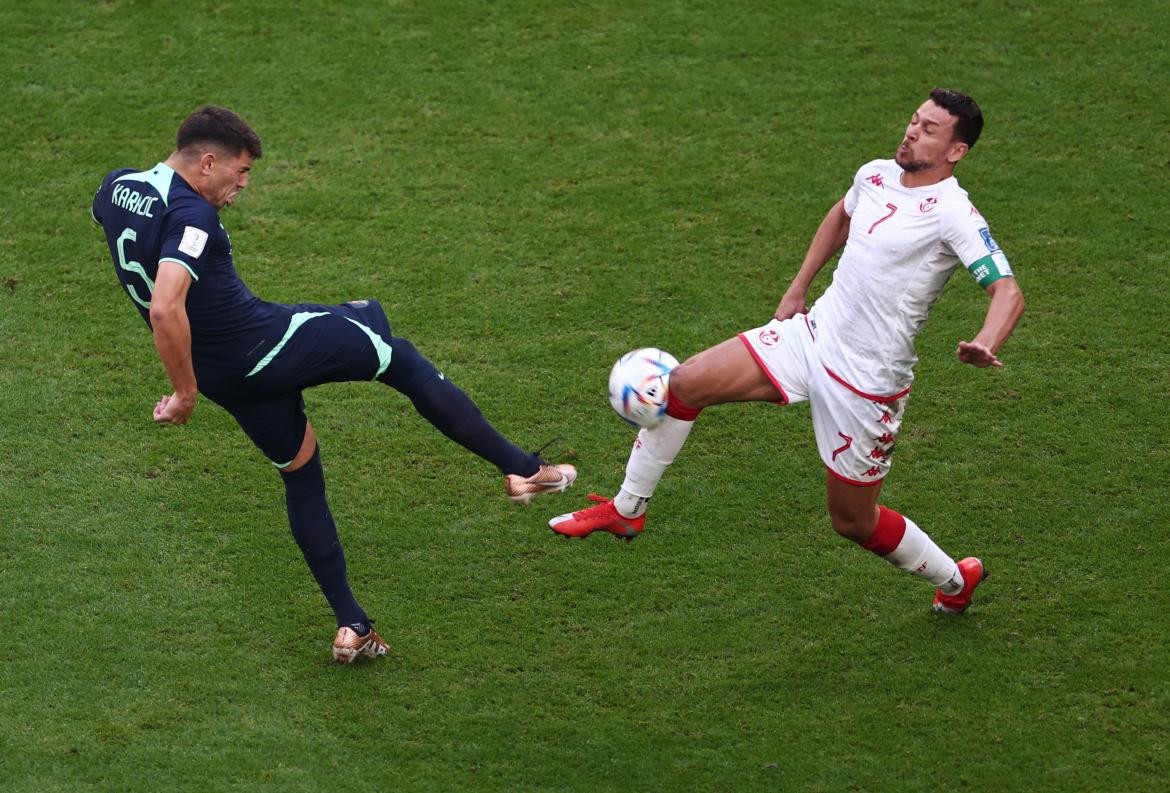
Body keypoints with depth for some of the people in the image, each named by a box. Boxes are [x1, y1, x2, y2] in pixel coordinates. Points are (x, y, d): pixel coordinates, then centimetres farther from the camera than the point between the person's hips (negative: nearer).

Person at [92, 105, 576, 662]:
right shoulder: (190, 217, -26)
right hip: (266, 344, -9)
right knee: (404, 361, 11)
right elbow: (166, 309, -37)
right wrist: (185, 393, -24)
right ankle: (521, 469, 15)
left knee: (299, 472, 25)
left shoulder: (116, 188, 2)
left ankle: (351, 626, 26)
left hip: (227, 380, 9)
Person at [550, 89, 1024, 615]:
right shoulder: (876, 176, 3)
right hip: (812, 333, 7)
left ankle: (955, 580, 33)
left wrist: (985, 346, -44)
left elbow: (1007, 290, -25)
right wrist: (798, 288, 22)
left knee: (853, 521, 5)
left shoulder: (952, 212, -19)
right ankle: (626, 510, 12)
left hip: (865, 383, -7)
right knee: (683, 384, -4)